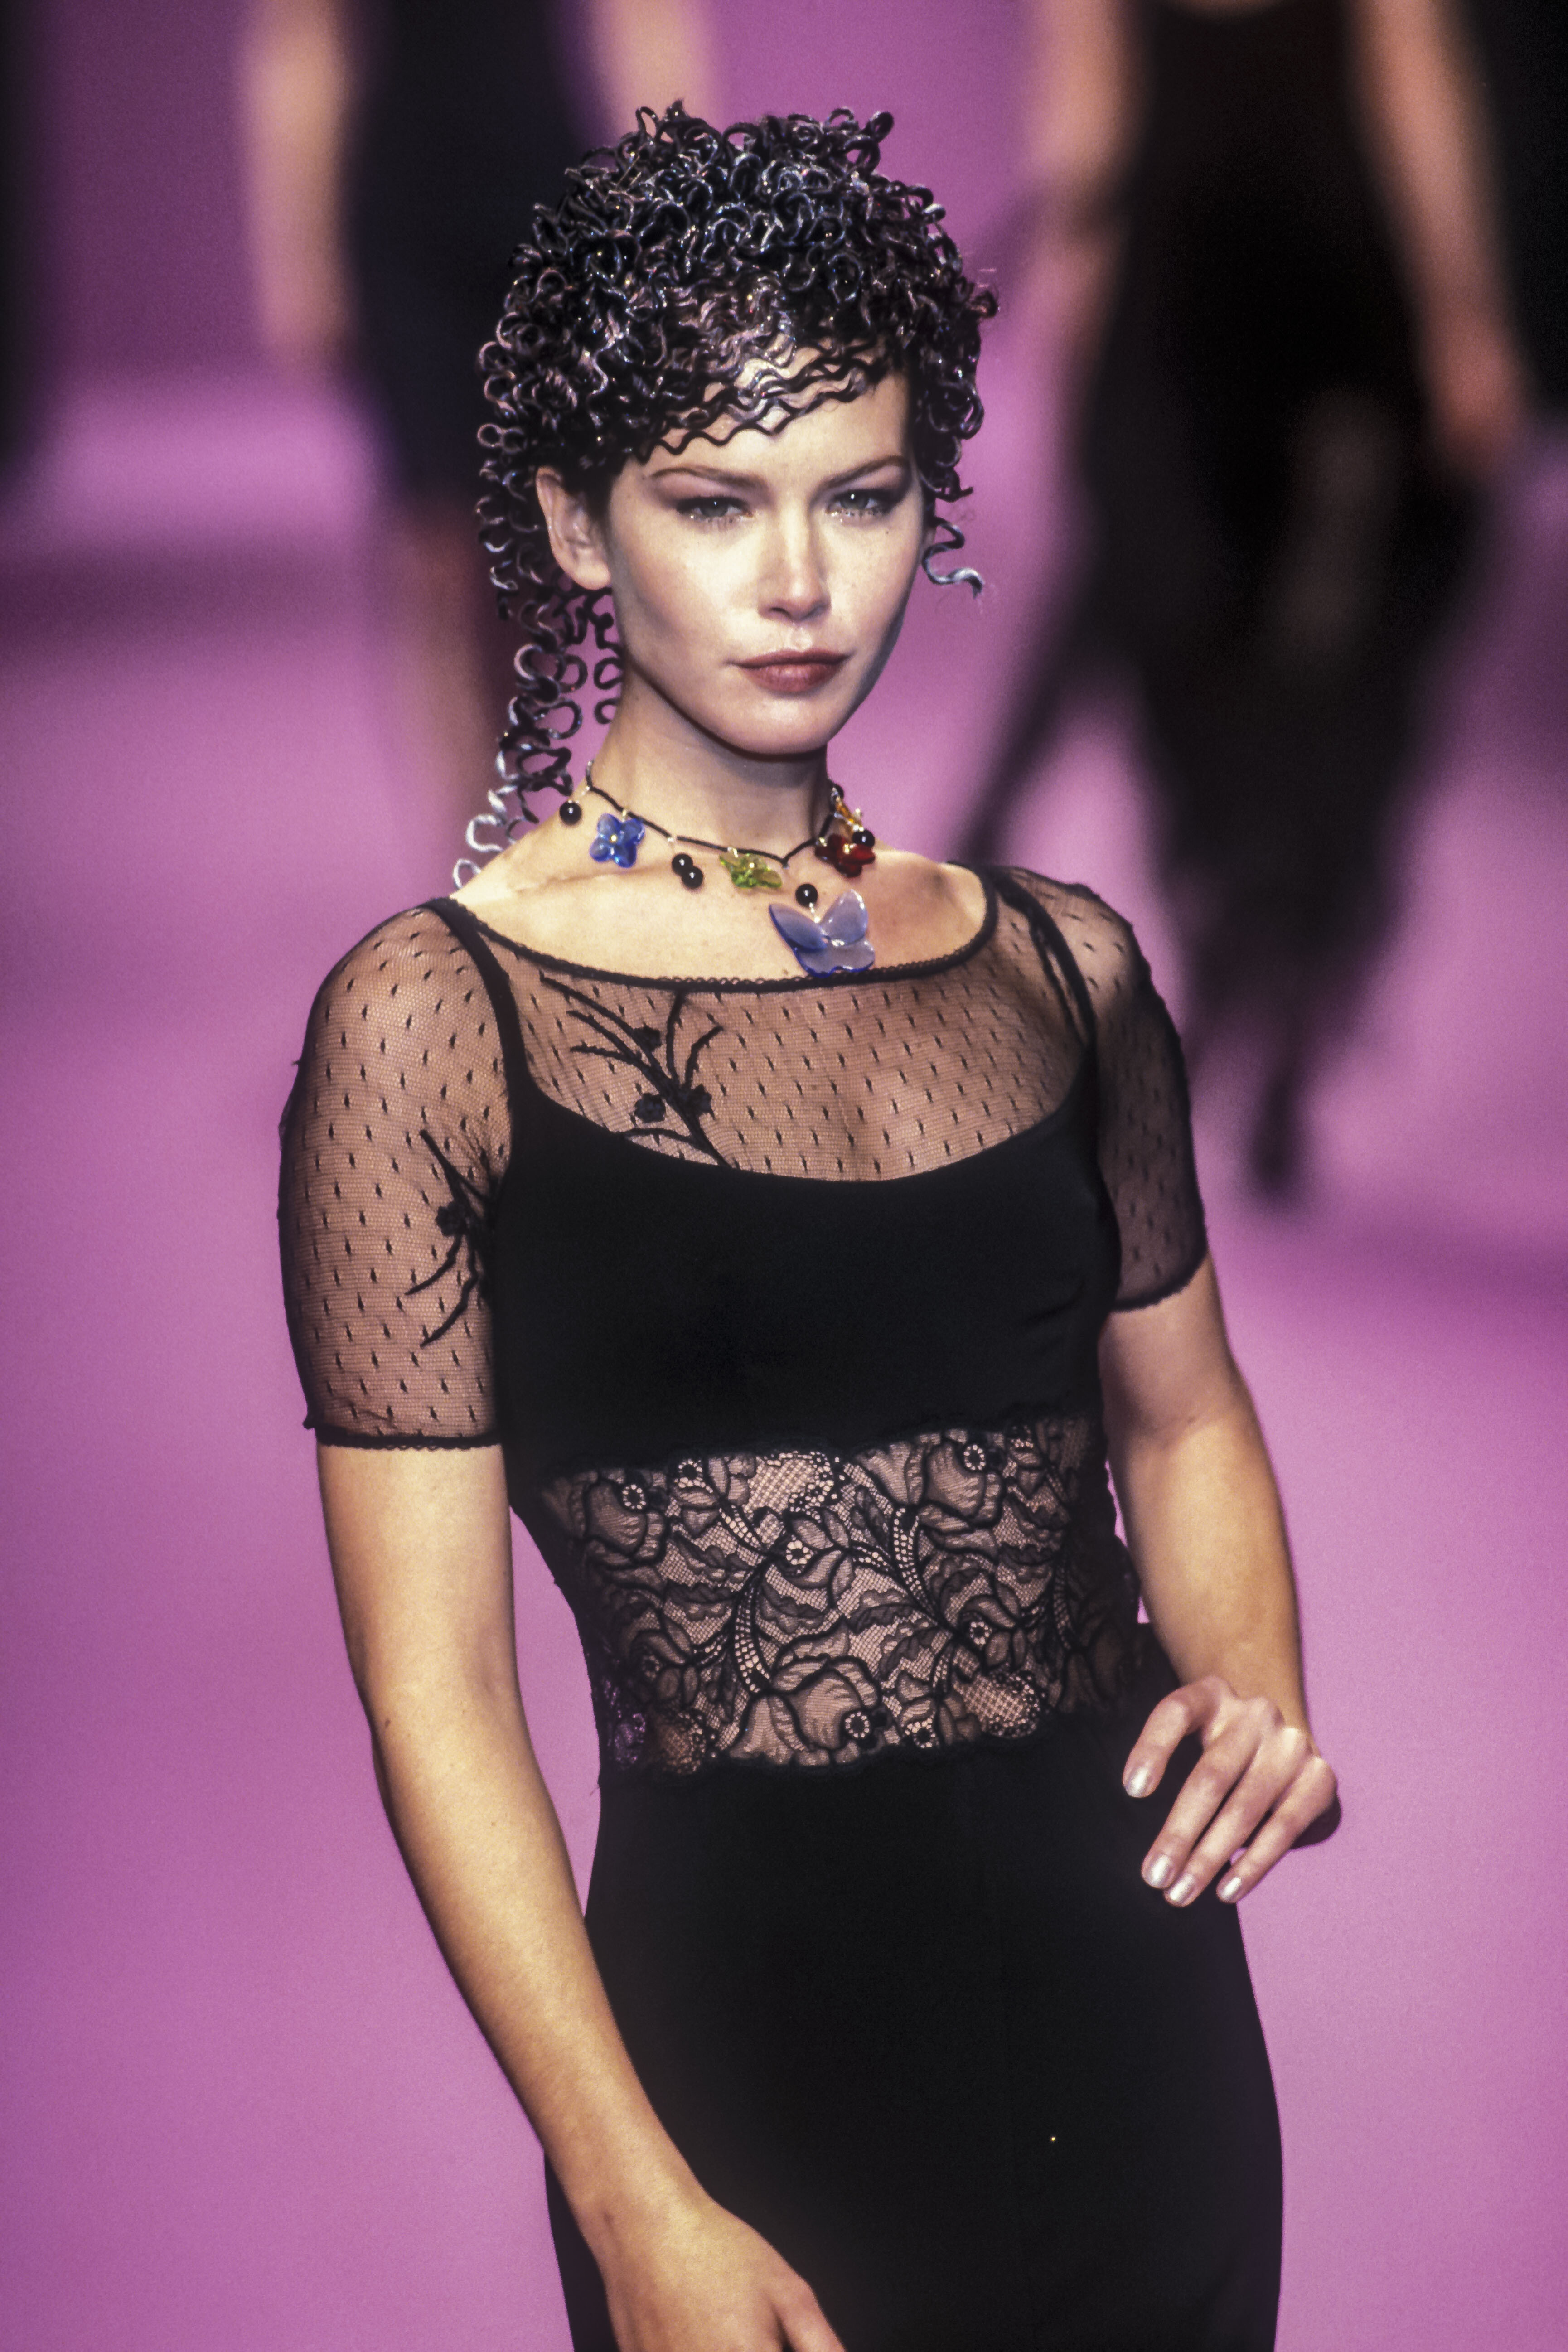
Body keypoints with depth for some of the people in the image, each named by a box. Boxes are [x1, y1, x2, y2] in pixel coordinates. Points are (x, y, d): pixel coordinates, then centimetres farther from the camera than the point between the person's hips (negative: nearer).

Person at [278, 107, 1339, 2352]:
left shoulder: (1061, 966, 5)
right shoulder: (437, 1022, -9)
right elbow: (437, 1684, -11)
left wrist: (1260, 1694, -3)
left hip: (1139, 1987, 4)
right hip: (750, 2013, -4)